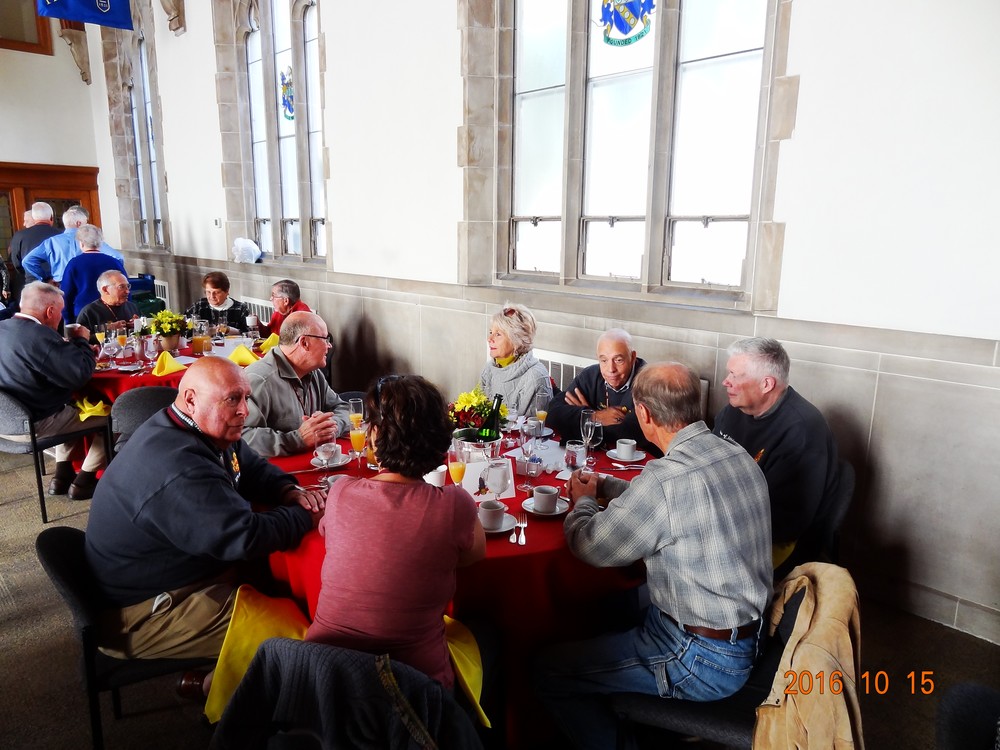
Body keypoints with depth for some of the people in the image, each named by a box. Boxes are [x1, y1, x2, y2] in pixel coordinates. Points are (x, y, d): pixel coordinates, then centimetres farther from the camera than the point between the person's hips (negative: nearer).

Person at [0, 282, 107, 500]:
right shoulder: (40, 335, -25)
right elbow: (80, 374, -25)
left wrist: (68, 345, 8)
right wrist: (81, 341, -10)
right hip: (33, 425, -9)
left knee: (73, 406, 31)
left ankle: (62, 474, 26)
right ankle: (84, 480, 8)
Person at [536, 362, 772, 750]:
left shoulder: (669, 477, -29)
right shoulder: (735, 453, -3)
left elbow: (590, 546, -16)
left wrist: (584, 501, 4)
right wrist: (604, 485, 16)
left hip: (700, 659, -9)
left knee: (549, 671, -2)